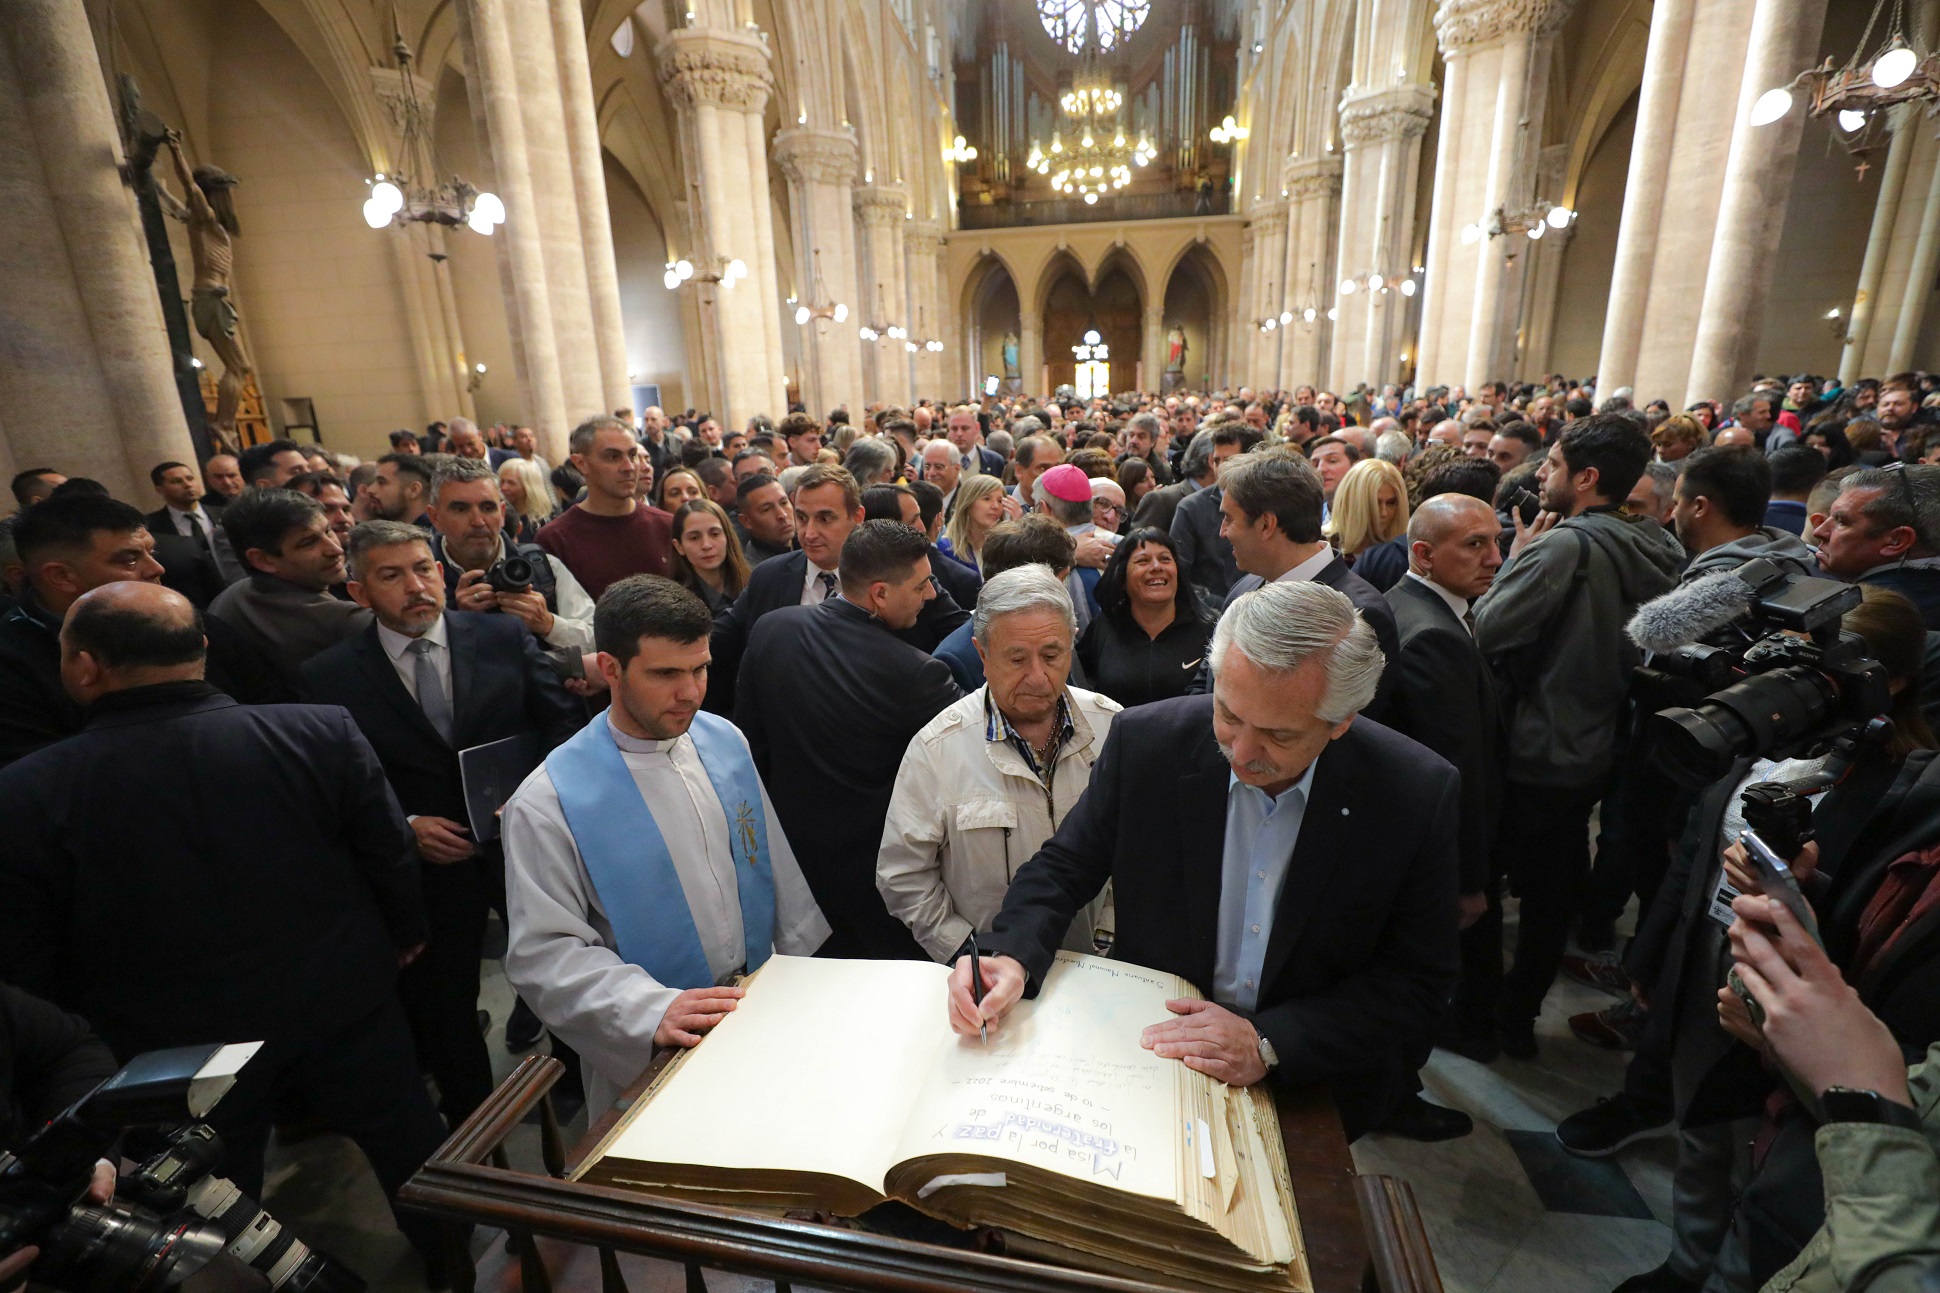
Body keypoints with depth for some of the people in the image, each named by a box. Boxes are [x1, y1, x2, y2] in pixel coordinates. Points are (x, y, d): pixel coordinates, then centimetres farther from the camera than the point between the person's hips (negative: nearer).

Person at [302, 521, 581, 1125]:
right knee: (442, 1013, 17)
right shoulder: (329, 676, -5)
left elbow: (564, 723, -3)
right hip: (426, 865, 0)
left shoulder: (505, 637, -4)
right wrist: (404, 826, -14)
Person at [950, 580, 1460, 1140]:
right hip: (1148, 1056, -1)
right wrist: (1011, 957, -23)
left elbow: (1417, 982, -7)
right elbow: (1062, 868, -3)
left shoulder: (1418, 795, -15)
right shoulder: (1145, 741, -14)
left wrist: (1270, 1043, -19)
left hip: (1316, 1088, 2)